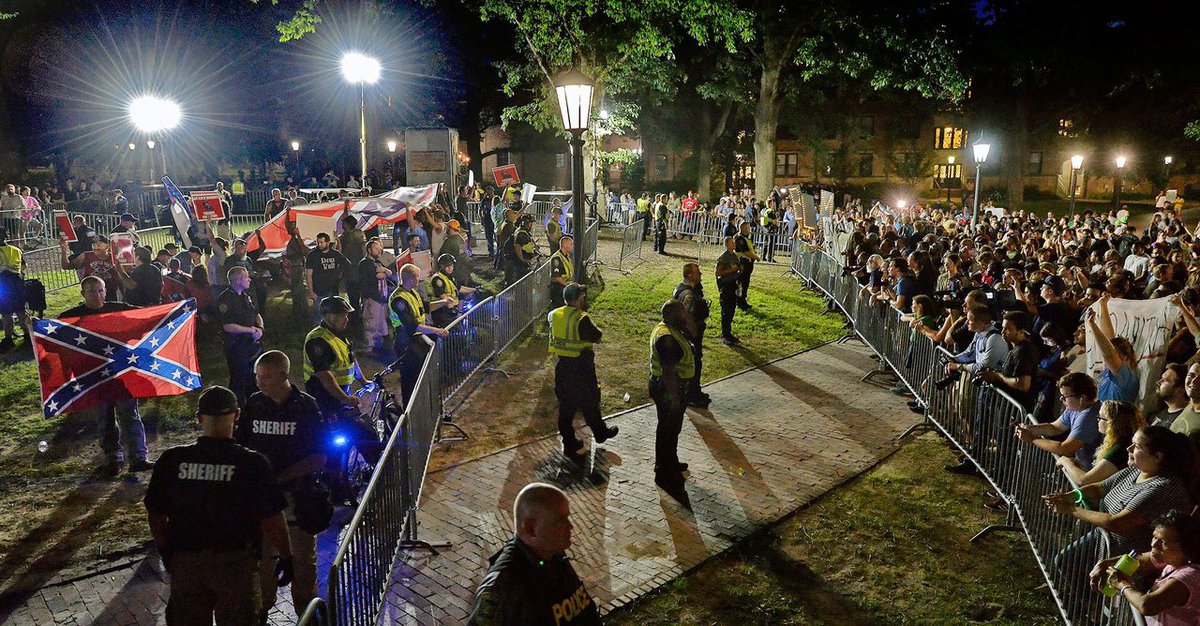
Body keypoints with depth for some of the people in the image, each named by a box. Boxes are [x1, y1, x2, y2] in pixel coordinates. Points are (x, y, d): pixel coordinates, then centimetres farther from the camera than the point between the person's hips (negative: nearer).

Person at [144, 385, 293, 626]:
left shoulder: (172, 459, -10)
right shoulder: (253, 463, -18)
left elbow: (155, 514, 0)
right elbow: (272, 520, -15)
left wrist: (166, 552, 16)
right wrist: (286, 557, -1)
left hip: (185, 562, 2)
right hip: (235, 563, -2)